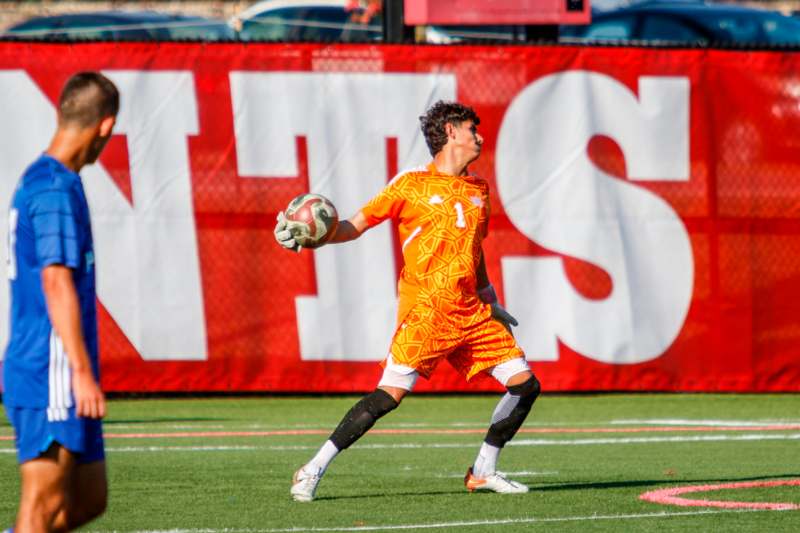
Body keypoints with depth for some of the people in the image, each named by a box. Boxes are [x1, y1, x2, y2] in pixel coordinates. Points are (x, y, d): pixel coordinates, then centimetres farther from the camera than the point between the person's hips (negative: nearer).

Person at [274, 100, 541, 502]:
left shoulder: (477, 190, 17)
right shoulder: (411, 185, 0)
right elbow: (356, 225, 0)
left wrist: (491, 302, 27)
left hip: (471, 312, 6)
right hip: (425, 311, -6)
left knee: (526, 385, 1)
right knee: (389, 394, -16)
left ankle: (483, 472, 15)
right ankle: (313, 471, -8)